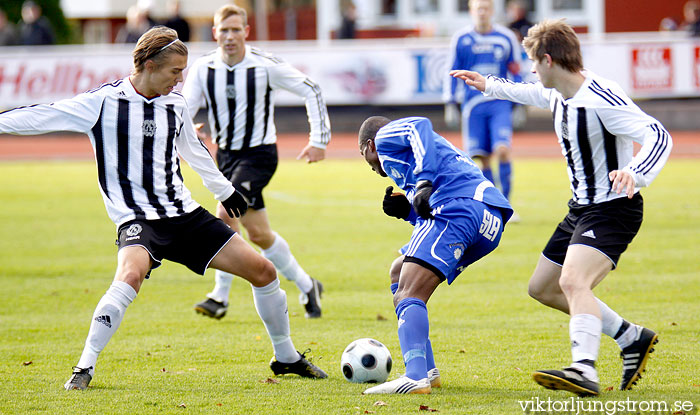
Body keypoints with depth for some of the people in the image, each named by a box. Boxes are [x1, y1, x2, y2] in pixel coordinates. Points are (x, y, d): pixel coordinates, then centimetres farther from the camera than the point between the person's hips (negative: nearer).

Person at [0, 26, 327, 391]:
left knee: (262, 270, 3)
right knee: (131, 274, -38)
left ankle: (286, 357, 24)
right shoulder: (103, 102, -7)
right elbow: (41, 117, -5)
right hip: (137, 219, -6)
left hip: (184, 213, 6)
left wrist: (225, 190, 36)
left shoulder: (175, 105, 8)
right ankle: (84, 367, -26)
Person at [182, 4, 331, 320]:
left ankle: (220, 296, -13)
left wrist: (319, 140, -7)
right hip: (226, 154, 5)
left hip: (259, 154, -5)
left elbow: (311, 90, -5)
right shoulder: (202, 69, -5)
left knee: (226, 214, -22)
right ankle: (306, 286, 26)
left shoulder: (266, 66, -14)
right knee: (258, 234, 9)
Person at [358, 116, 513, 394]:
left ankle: (416, 377, -42)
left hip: (459, 205, -10)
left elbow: (419, 127, -10)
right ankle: (426, 371, 17)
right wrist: (406, 210, 18)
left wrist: (424, 183, -20)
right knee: (399, 273, 25)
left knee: (409, 294, -19)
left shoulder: (385, 136, 15)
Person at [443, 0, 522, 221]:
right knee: (482, 157, -1)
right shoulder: (461, 39, 3)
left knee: (502, 150, -17)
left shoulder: (506, 38, 4)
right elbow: (452, 73, 9)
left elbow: (517, 71, 14)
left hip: (500, 103, -1)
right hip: (473, 105, 1)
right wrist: (450, 103, 1)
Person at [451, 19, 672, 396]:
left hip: (613, 209, -10)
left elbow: (658, 136, -35)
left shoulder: (602, 99, -25)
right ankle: (632, 339, 26)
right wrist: (490, 86, 39)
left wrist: (635, 174, -52)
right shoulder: (557, 94, 3)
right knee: (542, 288, 18)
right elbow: (534, 94, 30)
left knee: (572, 281, -32)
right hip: (581, 208, 10)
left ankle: (584, 370, -44)